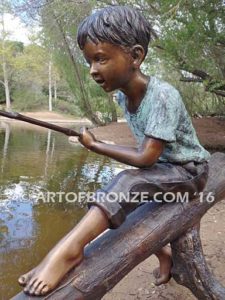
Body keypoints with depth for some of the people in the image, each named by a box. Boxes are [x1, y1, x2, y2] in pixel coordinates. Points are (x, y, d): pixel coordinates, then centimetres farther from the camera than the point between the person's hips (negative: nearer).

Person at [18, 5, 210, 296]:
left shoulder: (163, 96, -28)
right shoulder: (123, 96, -5)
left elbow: (144, 158, -31)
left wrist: (94, 145, -22)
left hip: (190, 170, -8)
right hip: (163, 169, 8)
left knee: (128, 182, -32)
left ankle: (69, 248, -37)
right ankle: (165, 255, 24)